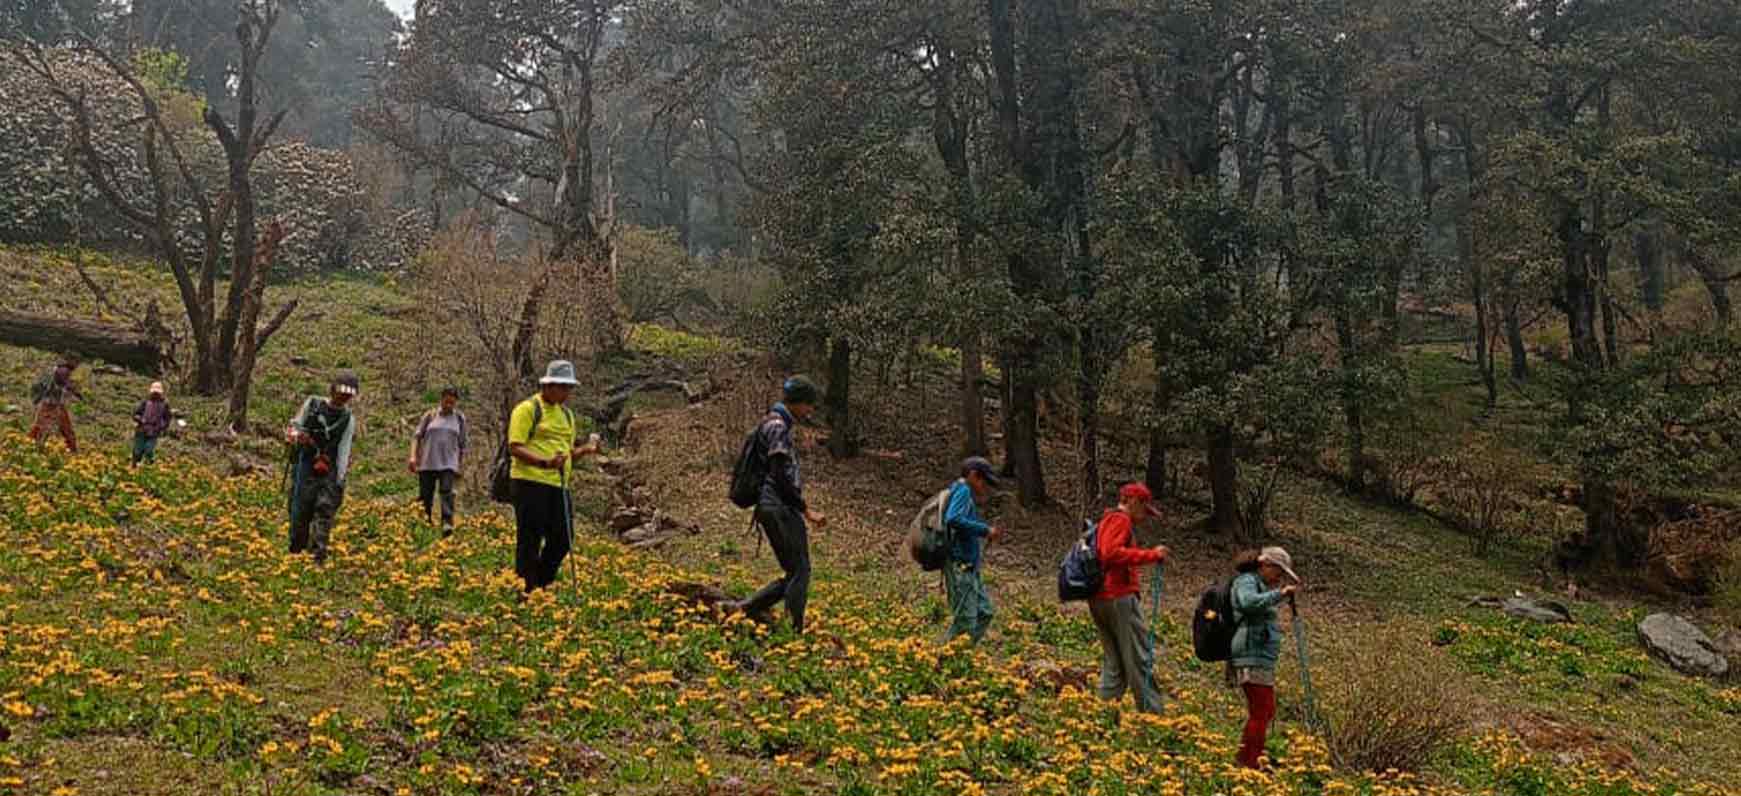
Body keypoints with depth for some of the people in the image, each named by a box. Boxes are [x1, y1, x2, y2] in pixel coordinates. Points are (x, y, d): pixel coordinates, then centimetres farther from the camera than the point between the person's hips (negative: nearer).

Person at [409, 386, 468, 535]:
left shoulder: (459, 418, 9)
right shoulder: (430, 415, 6)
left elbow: (462, 444, 15)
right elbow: (417, 436, 7)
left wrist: (460, 465, 14)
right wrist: (413, 456, -5)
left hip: (448, 464, -1)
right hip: (427, 463, 1)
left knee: (447, 491, -19)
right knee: (425, 495, 2)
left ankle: (447, 524, -29)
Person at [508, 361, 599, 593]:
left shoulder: (566, 414, 19)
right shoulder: (527, 409, -6)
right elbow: (515, 448, -12)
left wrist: (585, 449, 3)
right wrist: (544, 463, -25)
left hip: (558, 484, 8)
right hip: (531, 482, -8)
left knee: (563, 538, 8)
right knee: (530, 540, -2)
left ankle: (541, 586, 23)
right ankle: (525, 591, 6)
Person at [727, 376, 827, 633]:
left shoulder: (777, 425, 21)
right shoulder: (778, 426, -11)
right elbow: (781, 477, -18)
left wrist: (801, 510, 23)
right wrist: (807, 511, -15)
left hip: (783, 510, 10)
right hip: (779, 508, -10)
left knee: (796, 573, 9)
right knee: (799, 571, -10)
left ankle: (746, 609, 10)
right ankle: (795, 630, -9)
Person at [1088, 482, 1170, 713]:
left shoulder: (1106, 520, 24)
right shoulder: (1120, 519, -6)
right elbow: (1112, 553, -21)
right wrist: (1150, 555, -19)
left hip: (1099, 598, 10)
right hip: (1119, 596, -10)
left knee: (1113, 661, 12)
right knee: (1139, 658, -6)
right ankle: (1152, 711, -6)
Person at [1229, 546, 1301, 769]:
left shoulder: (1258, 584, 25)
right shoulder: (1246, 581, -7)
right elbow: (1249, 603, -30)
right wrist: (1279, 594, -27)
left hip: (1261, 660, 11)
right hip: (1253, 658, -11)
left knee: (1266, 711, 14)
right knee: (1260, 713, -11)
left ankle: (1248, 762, 19)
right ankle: (1247, 762, -10)